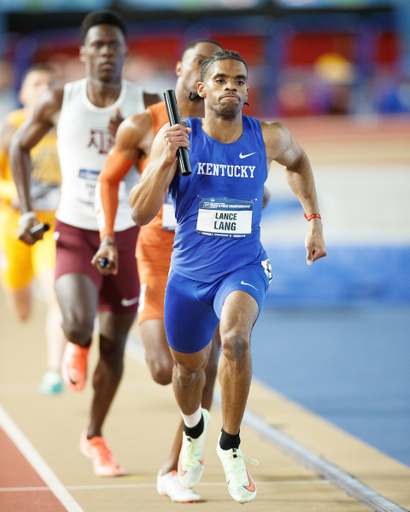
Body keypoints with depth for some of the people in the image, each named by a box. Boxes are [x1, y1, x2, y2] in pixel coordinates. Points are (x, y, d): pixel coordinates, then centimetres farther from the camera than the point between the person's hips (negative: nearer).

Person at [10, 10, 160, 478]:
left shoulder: (145, 105, -6)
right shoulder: (60, 103, -5)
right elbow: (19, 146, 11)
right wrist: (26, 210, 3)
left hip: (125, 236, 1)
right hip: (74, 233, -1)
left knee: (114, 345, 9)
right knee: (79, 324, -26)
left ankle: (94, 437, 30)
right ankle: (76, 348, 14)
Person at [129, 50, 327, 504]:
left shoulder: (268, 138, -7)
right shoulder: (176, 136, -10)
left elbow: (297, 161, 19)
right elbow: (140, 214, -14)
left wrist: (314, 221, 15)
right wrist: (166, 159, -27)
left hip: (243, 267, -1)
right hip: (188, 273, 1)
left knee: (235, 337, -33)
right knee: (188, 367, 20)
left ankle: (230, 445, -15)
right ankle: (193, 431, 56)